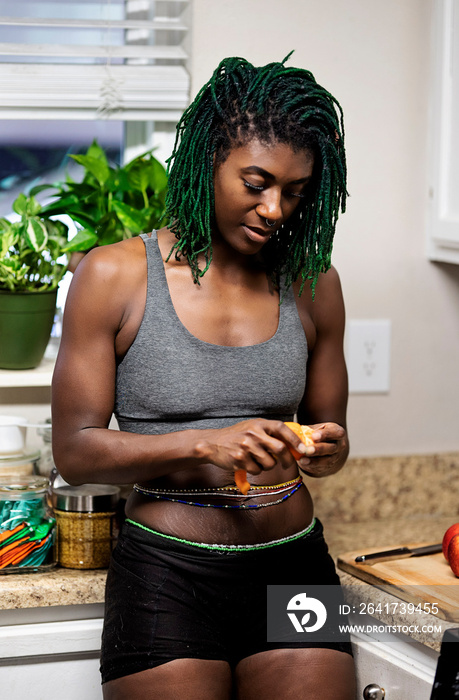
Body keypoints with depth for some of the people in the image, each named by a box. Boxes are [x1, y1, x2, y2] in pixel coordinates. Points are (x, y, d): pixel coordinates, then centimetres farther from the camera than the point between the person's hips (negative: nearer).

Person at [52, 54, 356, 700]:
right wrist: (205, 444, -21)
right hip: (165, 575, -3)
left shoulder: (313, 283, 6)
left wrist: (325, 450, -8)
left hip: (293, 566, 3)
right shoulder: (114, 276, -5)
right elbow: (74, 451, -7)